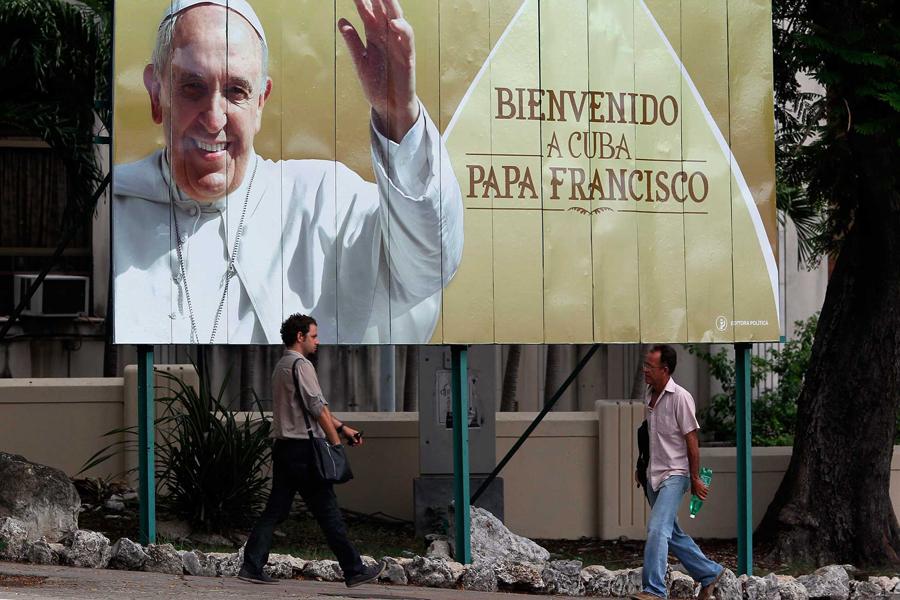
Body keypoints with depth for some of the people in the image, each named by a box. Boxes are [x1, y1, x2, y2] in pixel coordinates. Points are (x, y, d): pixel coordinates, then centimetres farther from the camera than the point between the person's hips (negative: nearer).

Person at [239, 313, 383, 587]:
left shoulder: (281, 366, 20)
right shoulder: (301, 365, -11)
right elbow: (318, 408, -14)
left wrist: (341, 427, 23)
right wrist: (336, 442, -9)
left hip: (284, 447, 9)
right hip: (303, 449, -9)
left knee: (275, 510, 8)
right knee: (327, 511, -4)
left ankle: (251, 567, 2)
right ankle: (354, 571, 1)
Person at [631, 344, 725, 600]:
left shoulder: (680, 398, -15)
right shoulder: (649, 395, 9)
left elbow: (691, 440, -13)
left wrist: (695, 478, -12)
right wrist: (642, 467, 23)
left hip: (674, 475, -9)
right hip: (654, 476, 9)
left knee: (657, 529, -20)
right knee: (671, 533, 14)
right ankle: (710, 573, 29)